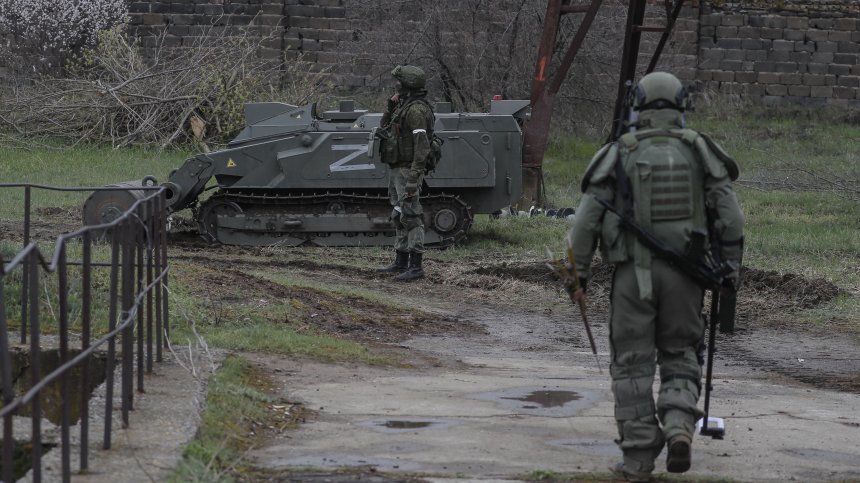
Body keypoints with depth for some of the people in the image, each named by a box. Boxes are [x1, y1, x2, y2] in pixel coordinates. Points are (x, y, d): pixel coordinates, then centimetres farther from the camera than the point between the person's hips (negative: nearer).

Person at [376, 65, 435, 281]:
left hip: (407, 171, -11)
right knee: (399, 217, 16)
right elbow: (383, 127, 23)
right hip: (396, 171, 11)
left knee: (411, 217, -10)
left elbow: (422, 146, -23)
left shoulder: (416, 110, -18)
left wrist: (413, 178, -27)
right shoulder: (403, 106, 13)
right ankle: (401, 262, 24)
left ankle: (416, 266, -11)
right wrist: (390, 107, 5)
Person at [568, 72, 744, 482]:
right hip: (685, 273, 1)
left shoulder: (619, 154, -4)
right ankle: (679, 426, -10)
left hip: (633, 274, -1)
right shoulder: (698, 151, 0)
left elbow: (586, 220, -6)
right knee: (680, 358, 15)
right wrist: (730, 268, 8)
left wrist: (579, 272, 5)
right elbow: (730, 217, -2)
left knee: (632, 367, 7)